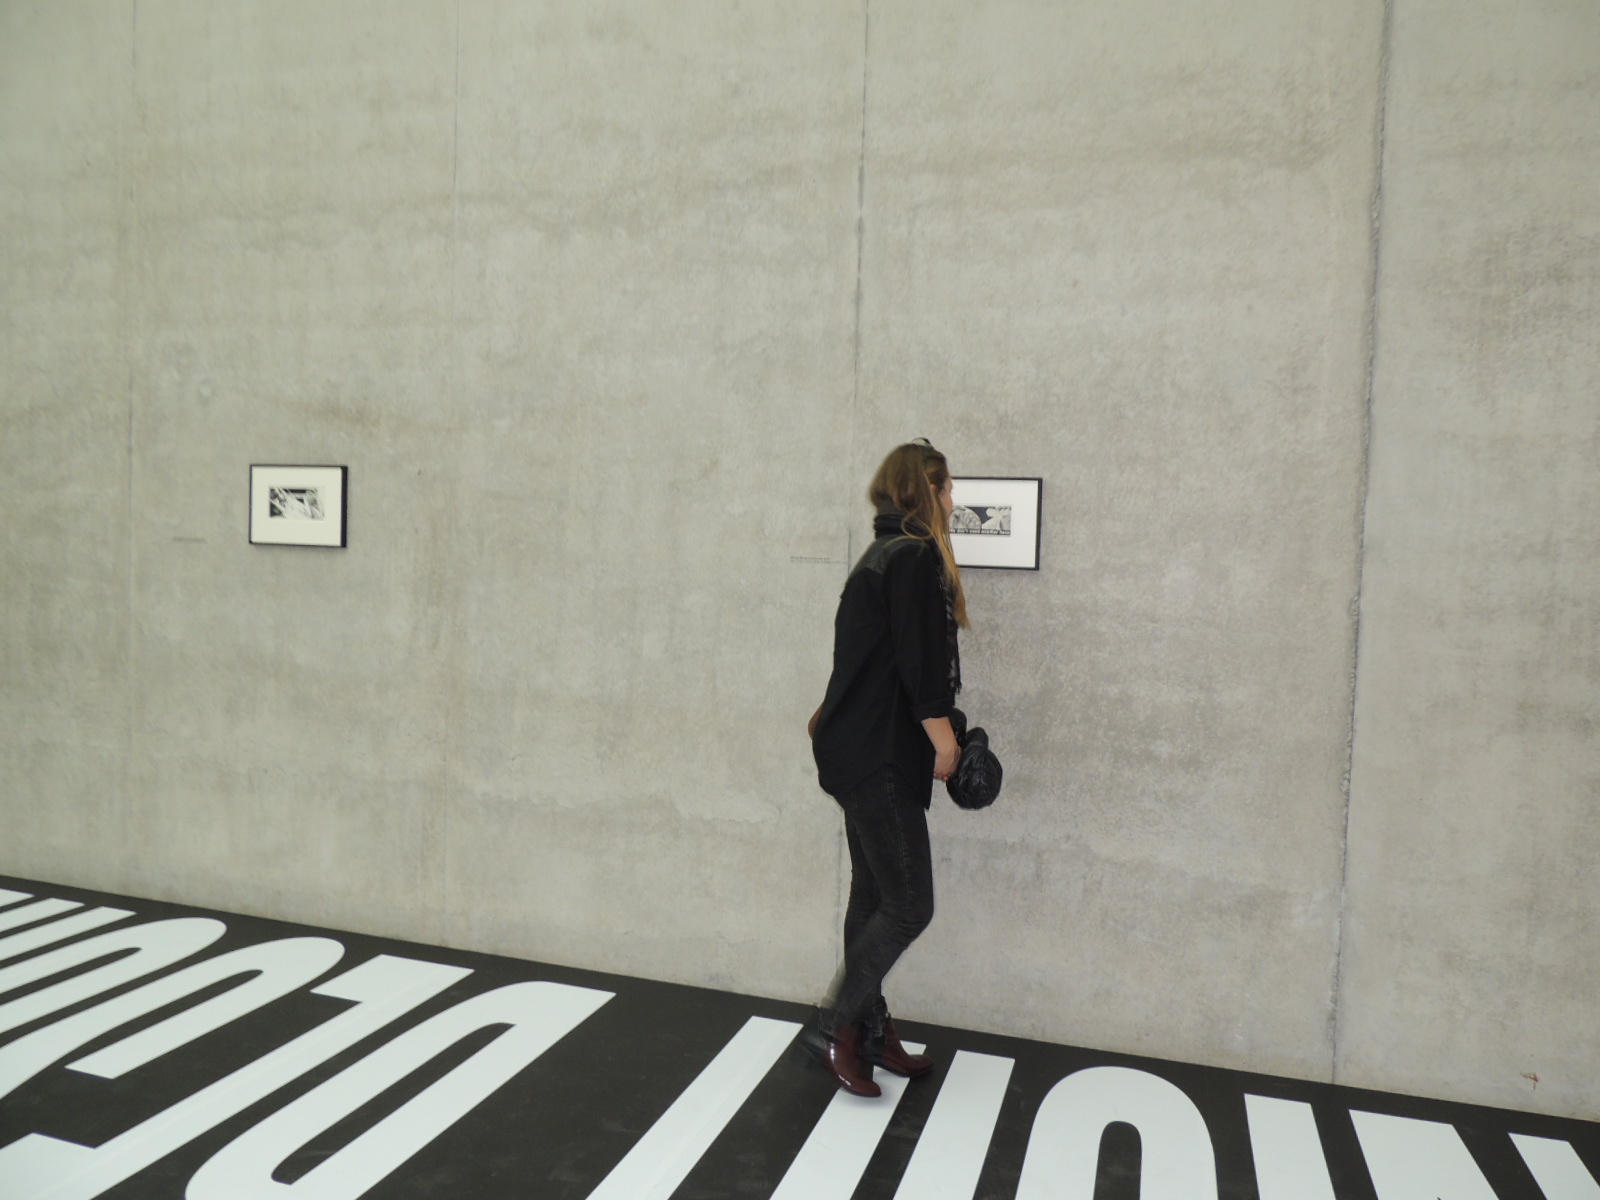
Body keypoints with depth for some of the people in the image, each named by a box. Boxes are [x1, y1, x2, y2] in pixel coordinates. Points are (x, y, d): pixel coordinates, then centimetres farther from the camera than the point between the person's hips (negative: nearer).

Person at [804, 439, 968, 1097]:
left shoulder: (884, 556, 16)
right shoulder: (915, 557, -13)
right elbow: (919, 660, -18)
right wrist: (943, 734, -8)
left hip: (863, 752, 10)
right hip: (880, 757, -10)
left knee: (874, 899, 15)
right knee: (909, 905, -3)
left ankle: (871, 1032, 26)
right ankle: (833, 1026, 7)